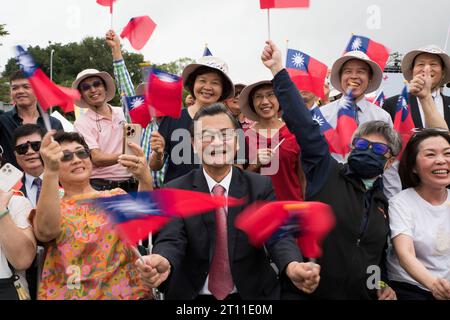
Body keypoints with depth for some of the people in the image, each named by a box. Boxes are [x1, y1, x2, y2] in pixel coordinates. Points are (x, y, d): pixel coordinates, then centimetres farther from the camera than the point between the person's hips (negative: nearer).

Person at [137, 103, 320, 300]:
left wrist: (292, 267, -36)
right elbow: (171, 240, -14)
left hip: (252, 294, 3)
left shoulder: (261, 186, 0)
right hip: (193, 295, -2)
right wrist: (162, 263, -39)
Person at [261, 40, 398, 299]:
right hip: (309, 292, -3)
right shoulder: (327, 173, -5)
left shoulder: (385, 203, 8)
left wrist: (385, 287, 2)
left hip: (363, 295, 4)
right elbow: (304, 124, -14)